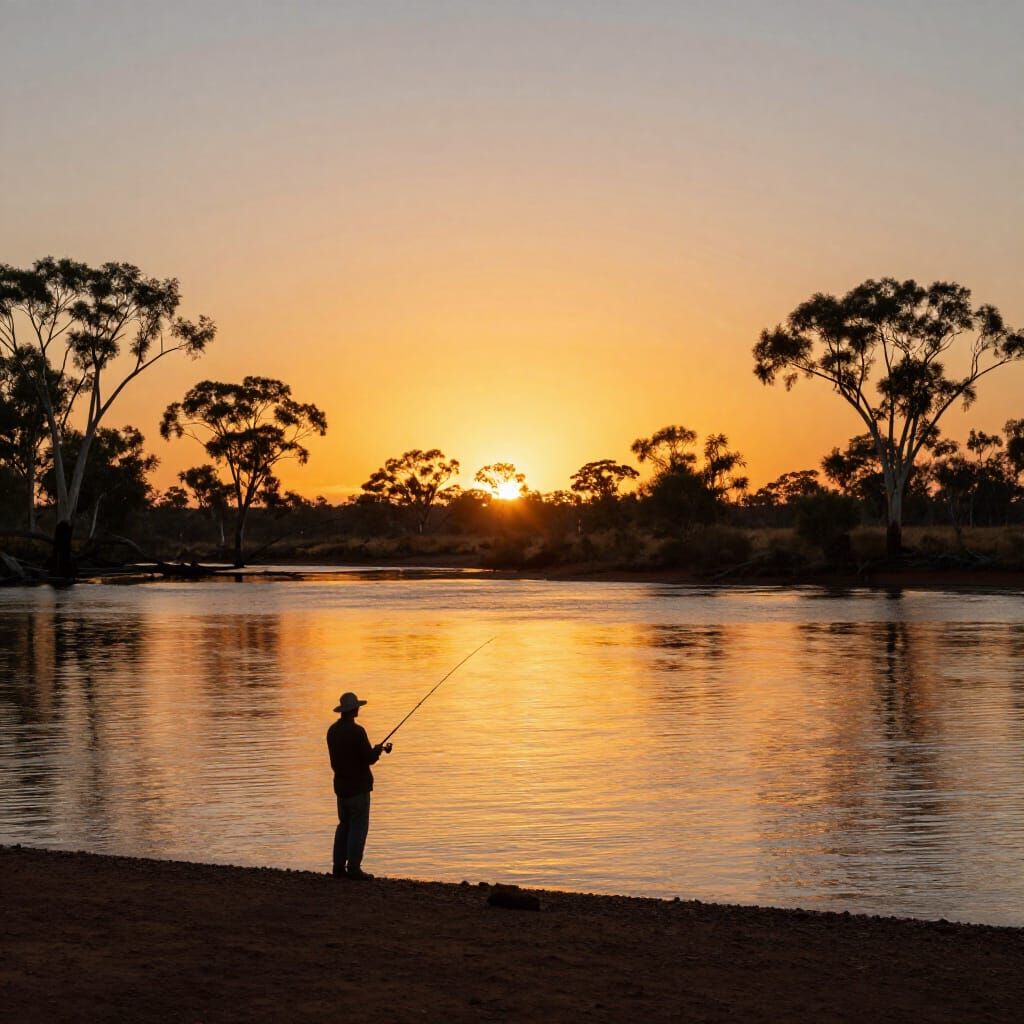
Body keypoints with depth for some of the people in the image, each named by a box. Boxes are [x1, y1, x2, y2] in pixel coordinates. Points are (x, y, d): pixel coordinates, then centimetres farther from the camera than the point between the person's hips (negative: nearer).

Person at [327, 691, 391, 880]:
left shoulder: (333, 730, 6)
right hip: (358, 786, -8)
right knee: (358, 827, -3)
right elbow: (370, 758, -17)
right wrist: (379, 750, 5)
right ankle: (353, 868, -5)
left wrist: (375, 750, 18)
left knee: (344, 825, 14)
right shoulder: (357, 731, -19)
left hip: (341, 785, 8)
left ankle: (339, 866, 13)